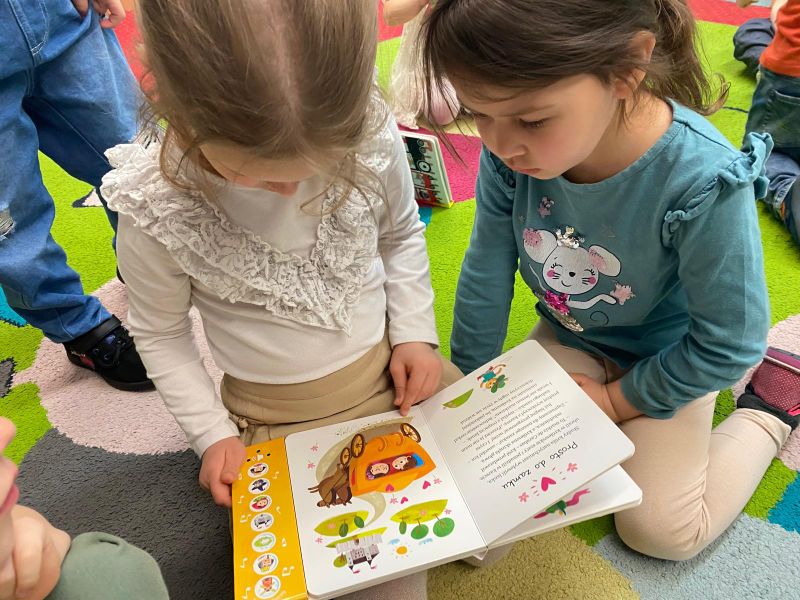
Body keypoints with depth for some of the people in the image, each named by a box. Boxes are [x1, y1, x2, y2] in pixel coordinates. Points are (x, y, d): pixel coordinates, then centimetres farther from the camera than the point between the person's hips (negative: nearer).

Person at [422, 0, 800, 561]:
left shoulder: (704, 183, -37)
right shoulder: (510, 152, -26)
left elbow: (728, 341, -22)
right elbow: (485, 275, -12)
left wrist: (617, 400, -12)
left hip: (666, 357, -3)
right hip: (568, 336, 4)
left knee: (660, 530, -1)